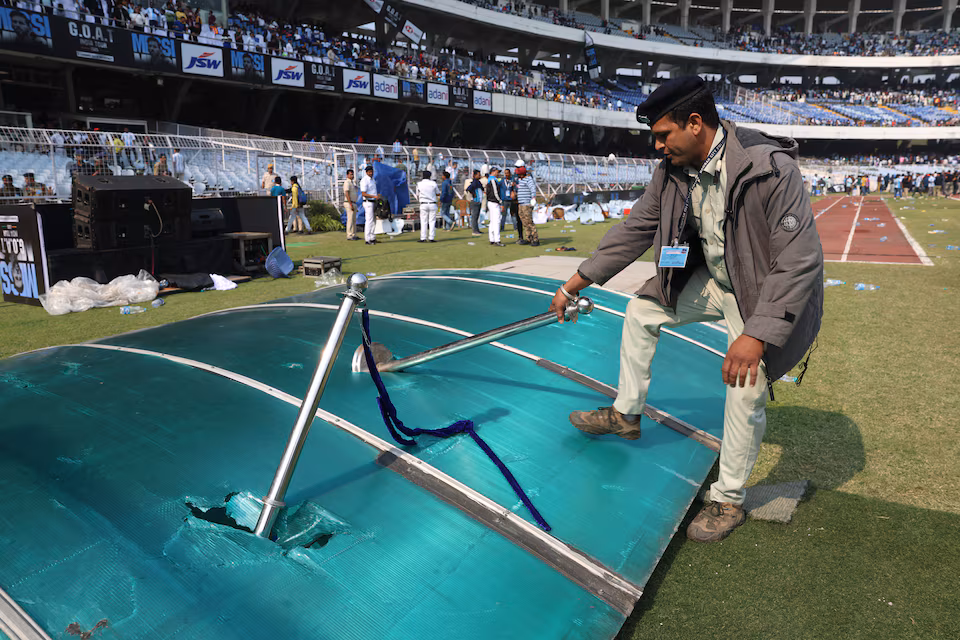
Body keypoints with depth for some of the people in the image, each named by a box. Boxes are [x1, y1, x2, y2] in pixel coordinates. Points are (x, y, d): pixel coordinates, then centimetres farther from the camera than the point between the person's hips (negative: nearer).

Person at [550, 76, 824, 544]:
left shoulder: (771, 169, -32)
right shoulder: (673, 170, -10)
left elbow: (800, 261, -32)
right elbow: (635, 228, -1)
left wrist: (756, 334, -36)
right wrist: (576, 282, 0)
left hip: (762, 294, -7)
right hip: (712, 281, 7)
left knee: (745, 392, -10)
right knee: (641, 310, 6)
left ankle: (728, 500, 13)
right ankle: (626, 414, 23)